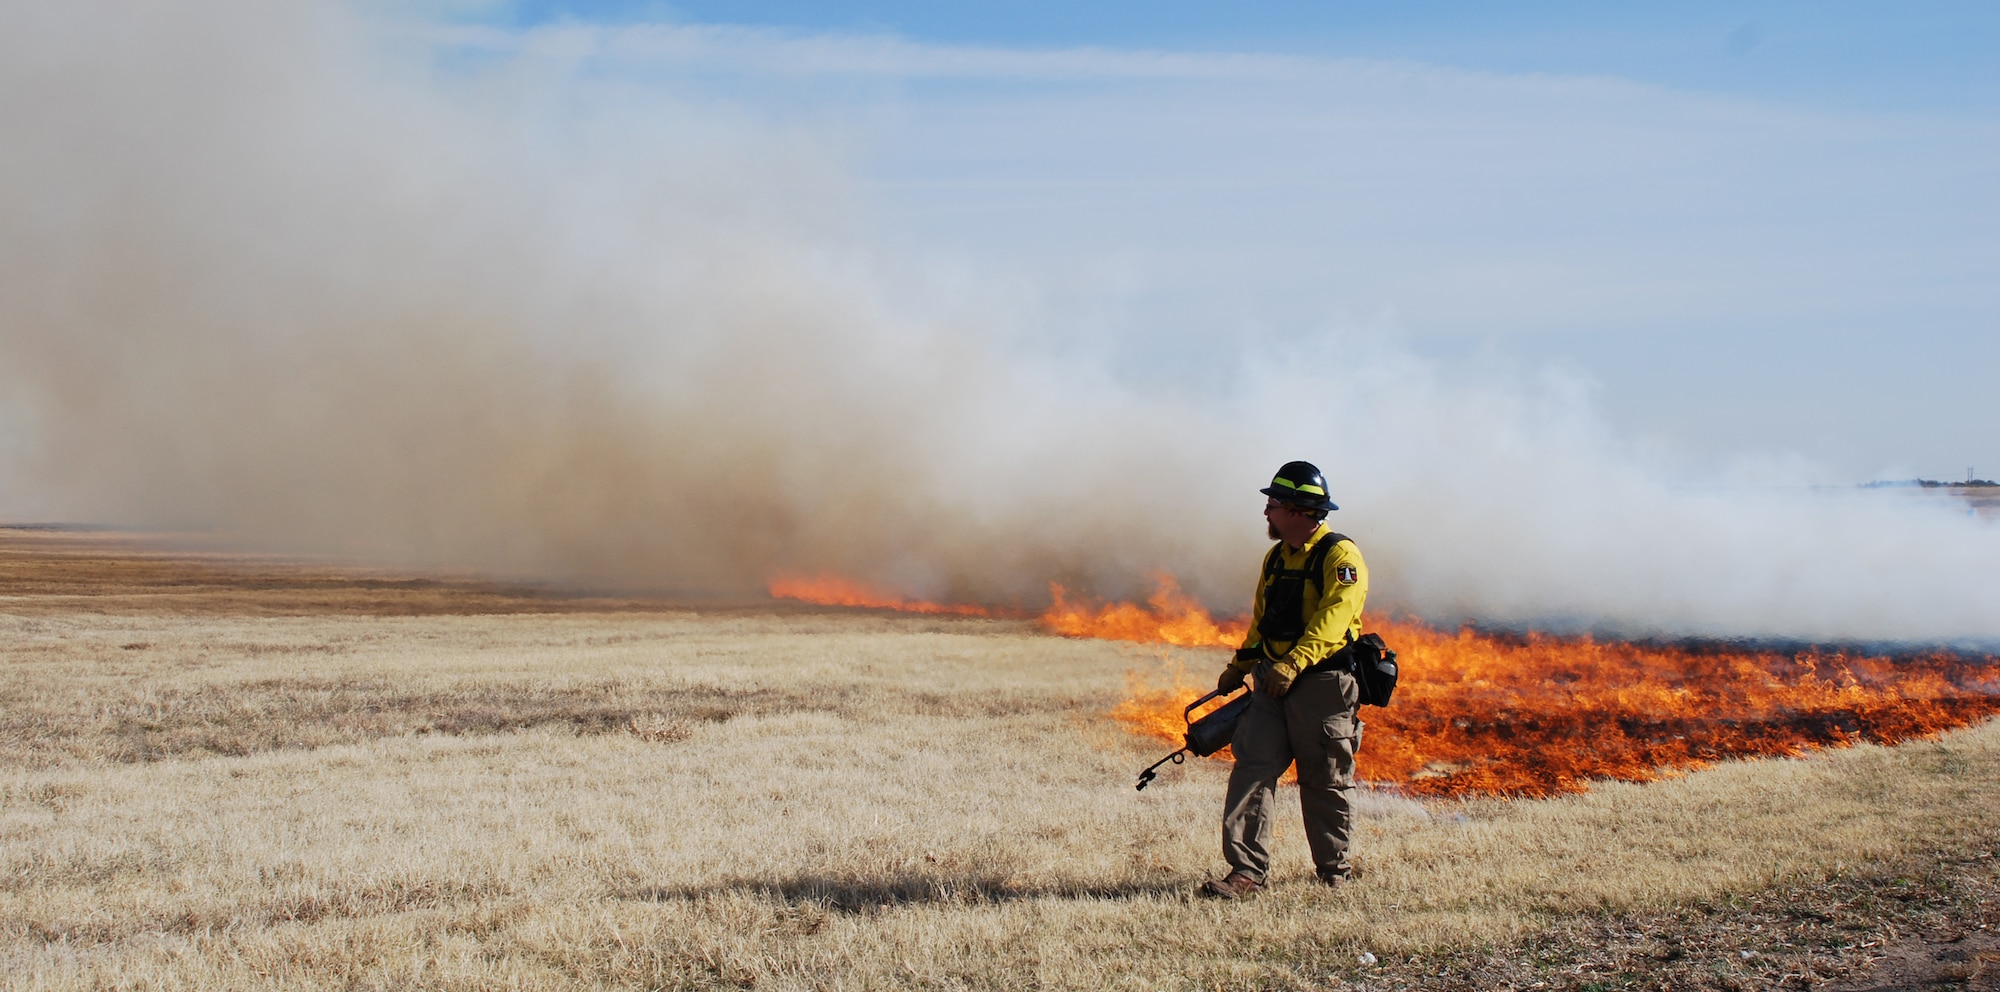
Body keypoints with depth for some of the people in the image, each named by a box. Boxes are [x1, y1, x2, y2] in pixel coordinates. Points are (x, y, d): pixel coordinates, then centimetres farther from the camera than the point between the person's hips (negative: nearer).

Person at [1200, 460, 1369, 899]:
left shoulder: (1340, 557, -10)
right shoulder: (1276, 558, 16)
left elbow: (1332, 620, -24)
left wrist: (1294, 664, -36)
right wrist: (1238, 667, 22)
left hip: (1323, 685, -7)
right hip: (1272, 682, 7)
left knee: (1326, 781, 4)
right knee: (1253, 768, -6)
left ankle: (1335, 870, 21)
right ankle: (1248, 871, -7)